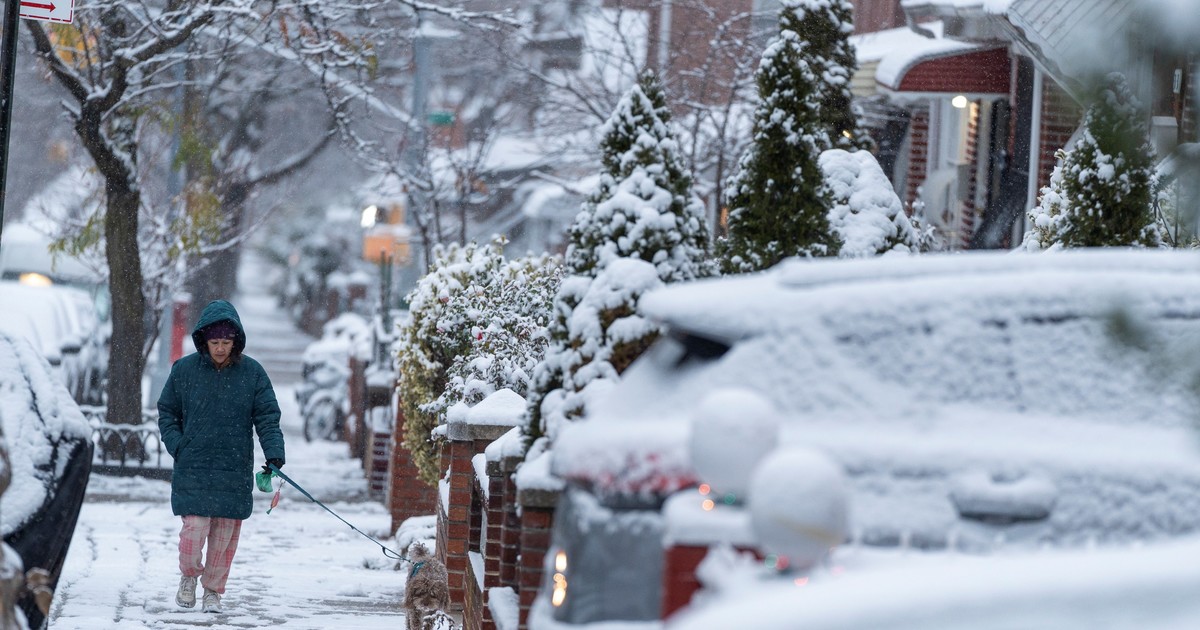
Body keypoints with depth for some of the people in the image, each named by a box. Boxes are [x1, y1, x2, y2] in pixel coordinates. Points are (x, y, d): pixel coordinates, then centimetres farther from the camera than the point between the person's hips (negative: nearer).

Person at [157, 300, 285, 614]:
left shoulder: (252, 373, 1)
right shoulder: (184, 370, 1)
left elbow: (267, 418, 2)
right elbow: (166, 412, 11)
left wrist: (274, 455, -13)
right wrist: (178, 446, -3)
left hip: (235, 472, 1)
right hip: (192, 470, -1)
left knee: (225, 534, 4)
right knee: (194, 529, -9)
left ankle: (213, 590, 22)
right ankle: (189, 575, 19)